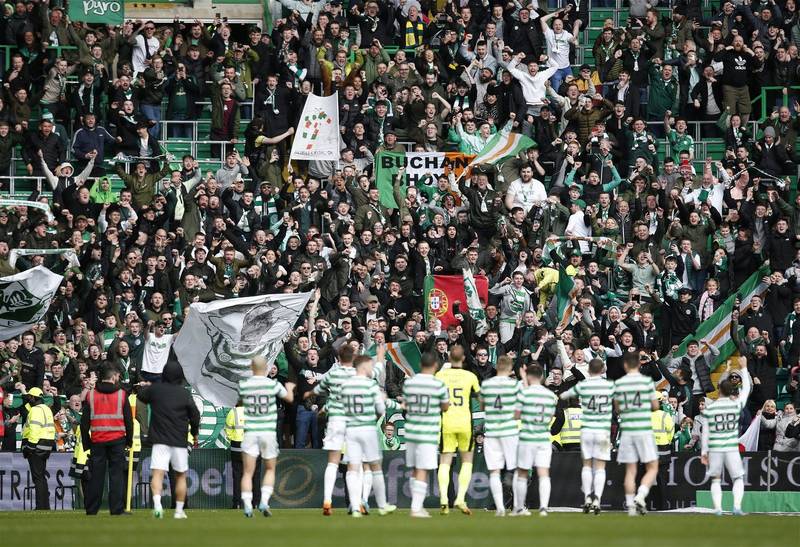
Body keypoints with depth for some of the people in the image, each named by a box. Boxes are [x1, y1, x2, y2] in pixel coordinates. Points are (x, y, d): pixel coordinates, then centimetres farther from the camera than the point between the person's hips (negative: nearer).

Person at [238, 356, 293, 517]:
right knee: (270, 469, 15)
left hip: (250, 432, 0)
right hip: (268, 432, 0)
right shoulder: (273, 384, -6)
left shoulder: (243, 385, -2)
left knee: (247, 472, 2)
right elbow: (289, 398, 9)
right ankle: (264, 501, 0)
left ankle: (247, 506, -9)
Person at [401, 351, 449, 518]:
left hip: (411, 431, 4)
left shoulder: (408, 382, 3)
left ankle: (417, 505, 22)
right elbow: (445, 407, 3)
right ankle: (416, 508, -8)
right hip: (428, 434, -4)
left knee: (414, 470, 14)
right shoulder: (438, 385, -9)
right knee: (422, 471, -4)